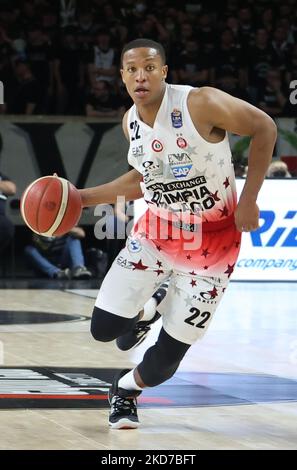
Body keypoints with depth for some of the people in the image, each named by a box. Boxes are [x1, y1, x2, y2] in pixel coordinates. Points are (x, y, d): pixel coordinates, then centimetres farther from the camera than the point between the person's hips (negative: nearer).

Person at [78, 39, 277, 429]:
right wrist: (83, 198, 8)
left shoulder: (201, 104, -23)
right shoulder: (131, 121, -3)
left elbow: (264, 128, -15)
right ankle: (142, 313, 32)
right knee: (104, 328, -4)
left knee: (164, 363, -2)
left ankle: (127, 389, 33)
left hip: (212, 243, -5)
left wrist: (248, 199, -17)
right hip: (157, 232, 5)